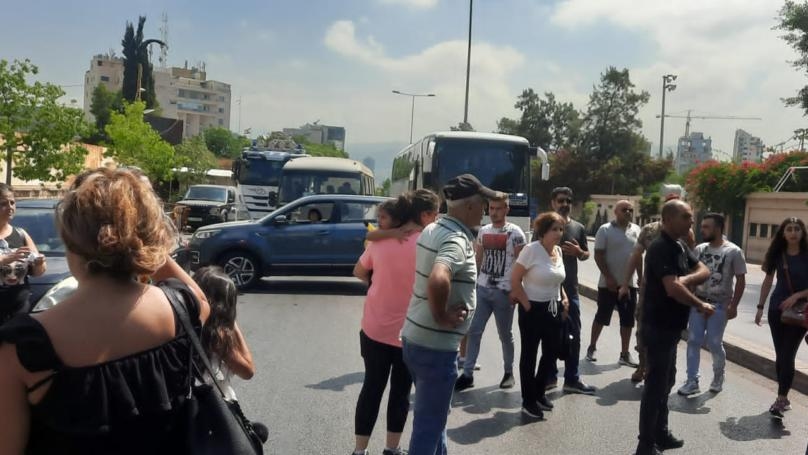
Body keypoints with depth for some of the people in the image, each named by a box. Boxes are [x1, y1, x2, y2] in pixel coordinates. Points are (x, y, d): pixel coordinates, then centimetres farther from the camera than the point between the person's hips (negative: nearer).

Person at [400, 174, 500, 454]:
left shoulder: (432, 229, 6)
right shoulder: (457, 240, -22)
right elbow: (438, 280, -41)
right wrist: (441, 316, -24)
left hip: (414, 338, 9)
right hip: (436, 346, -9)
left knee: (434, 415, 25)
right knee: (429, 424, 6)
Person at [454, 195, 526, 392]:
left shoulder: (515, 233, -7)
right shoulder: (483, 231, 8)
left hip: (504, 291, -4)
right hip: (482, 289, 4)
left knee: (505, 335, 9)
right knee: (473, 331, 3)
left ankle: (508, 372, 26)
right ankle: (467, 374, 10)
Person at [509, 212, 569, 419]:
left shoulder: (558, 251, 5)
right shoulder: (532, 249, -16)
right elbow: (515, 280, -16)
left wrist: (564, 299, 8)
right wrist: (526, 304, -14)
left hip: (554, 309, 7)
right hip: (533, 309, -7)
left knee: (551, 352, 14)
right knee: (529, 354, 5)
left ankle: (539, 393, 34)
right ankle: (528, 401, 17)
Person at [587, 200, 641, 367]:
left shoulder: (636, 230, 6)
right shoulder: (605, 230, -7)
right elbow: (598, 255, -10)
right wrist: (609, 277, -16)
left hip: (630, 283, 4)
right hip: (609, 283, -4)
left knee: (628, 320, 8)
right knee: (602, 317, 6)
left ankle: (625, 354, 18)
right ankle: (591, 347, 22)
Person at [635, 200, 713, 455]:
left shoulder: (680, 247, 11)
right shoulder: (661, 248, -21)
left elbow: (704, 271, 6)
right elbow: (673, 288, -30)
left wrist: (687, 278, -15)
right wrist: (701, 306, -15)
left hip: (671, 326, 10)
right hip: (659, 327, -10)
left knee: (666, 381, 19)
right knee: (656, 383, -3)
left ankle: (661, 434, 33)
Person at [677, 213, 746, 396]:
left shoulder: (733, 251, -7)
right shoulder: (699, 249, 5)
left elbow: (741, 281, -6)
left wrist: (733, 305, -12)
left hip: (719, 305, -4)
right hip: (698, 302, 4)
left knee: (714, 343, 2)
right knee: (693, 342, 1)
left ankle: (718, 377, 26)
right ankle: (692, 381, 7)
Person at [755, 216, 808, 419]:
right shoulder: (777, 254, 1)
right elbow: (768, 281, 9)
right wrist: (760, 307, 7)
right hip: (777, 309, 3)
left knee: (788, 355, -8)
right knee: (780, 355, 9)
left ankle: (781, 400, -7)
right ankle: (784, 397, 20)